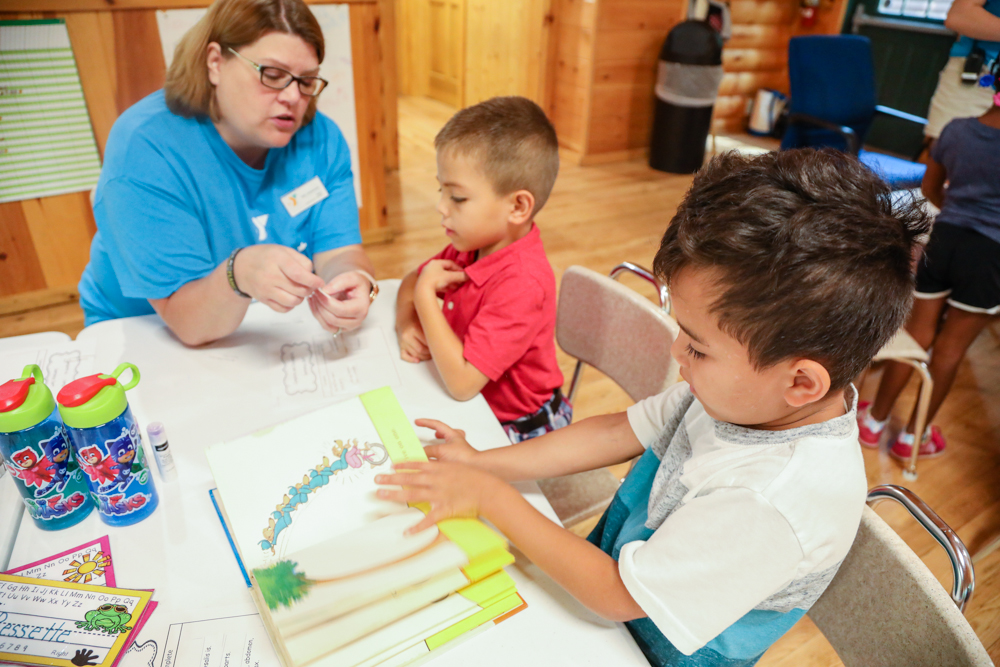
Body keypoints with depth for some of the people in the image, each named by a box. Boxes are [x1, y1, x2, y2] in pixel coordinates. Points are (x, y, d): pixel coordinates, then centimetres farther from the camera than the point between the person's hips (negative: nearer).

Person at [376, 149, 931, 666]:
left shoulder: (776, 502, -38)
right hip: (611, 561, 6)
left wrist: (489, 495, -23)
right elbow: (621, 431, -5)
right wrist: (485, 463, -9)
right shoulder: (743, 391, -15)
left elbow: (616, 593, -29)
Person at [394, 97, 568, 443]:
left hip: (517, 432, -7)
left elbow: (462, 382, -33)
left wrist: (426, 296, -25)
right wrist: (407, 325, -8)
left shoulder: (522, 284, -31)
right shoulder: (470, 247, -4)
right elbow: (412, 281, 13)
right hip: (476, 409, 8)